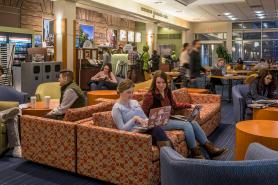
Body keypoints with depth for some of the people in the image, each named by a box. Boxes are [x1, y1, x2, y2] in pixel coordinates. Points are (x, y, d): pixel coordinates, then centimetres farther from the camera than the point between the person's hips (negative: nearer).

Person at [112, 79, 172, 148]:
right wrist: (134, 118, -16)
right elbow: (122, 128, -8)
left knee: (158, 129, -29)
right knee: (157, 129, -32)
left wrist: (147, 121, -3)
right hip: (134, 133, -6)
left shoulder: (135, 102, 20)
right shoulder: (117, 108, 0)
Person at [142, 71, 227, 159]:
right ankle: (195, 153, -9)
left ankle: (210, 148, -6)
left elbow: (174, 105, 22)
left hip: (170, 118, 8)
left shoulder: (167, 92, 8)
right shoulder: (150, 95, -14)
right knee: (187, 125, -22)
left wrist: (189, 105, 15)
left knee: (194, 123, -10)